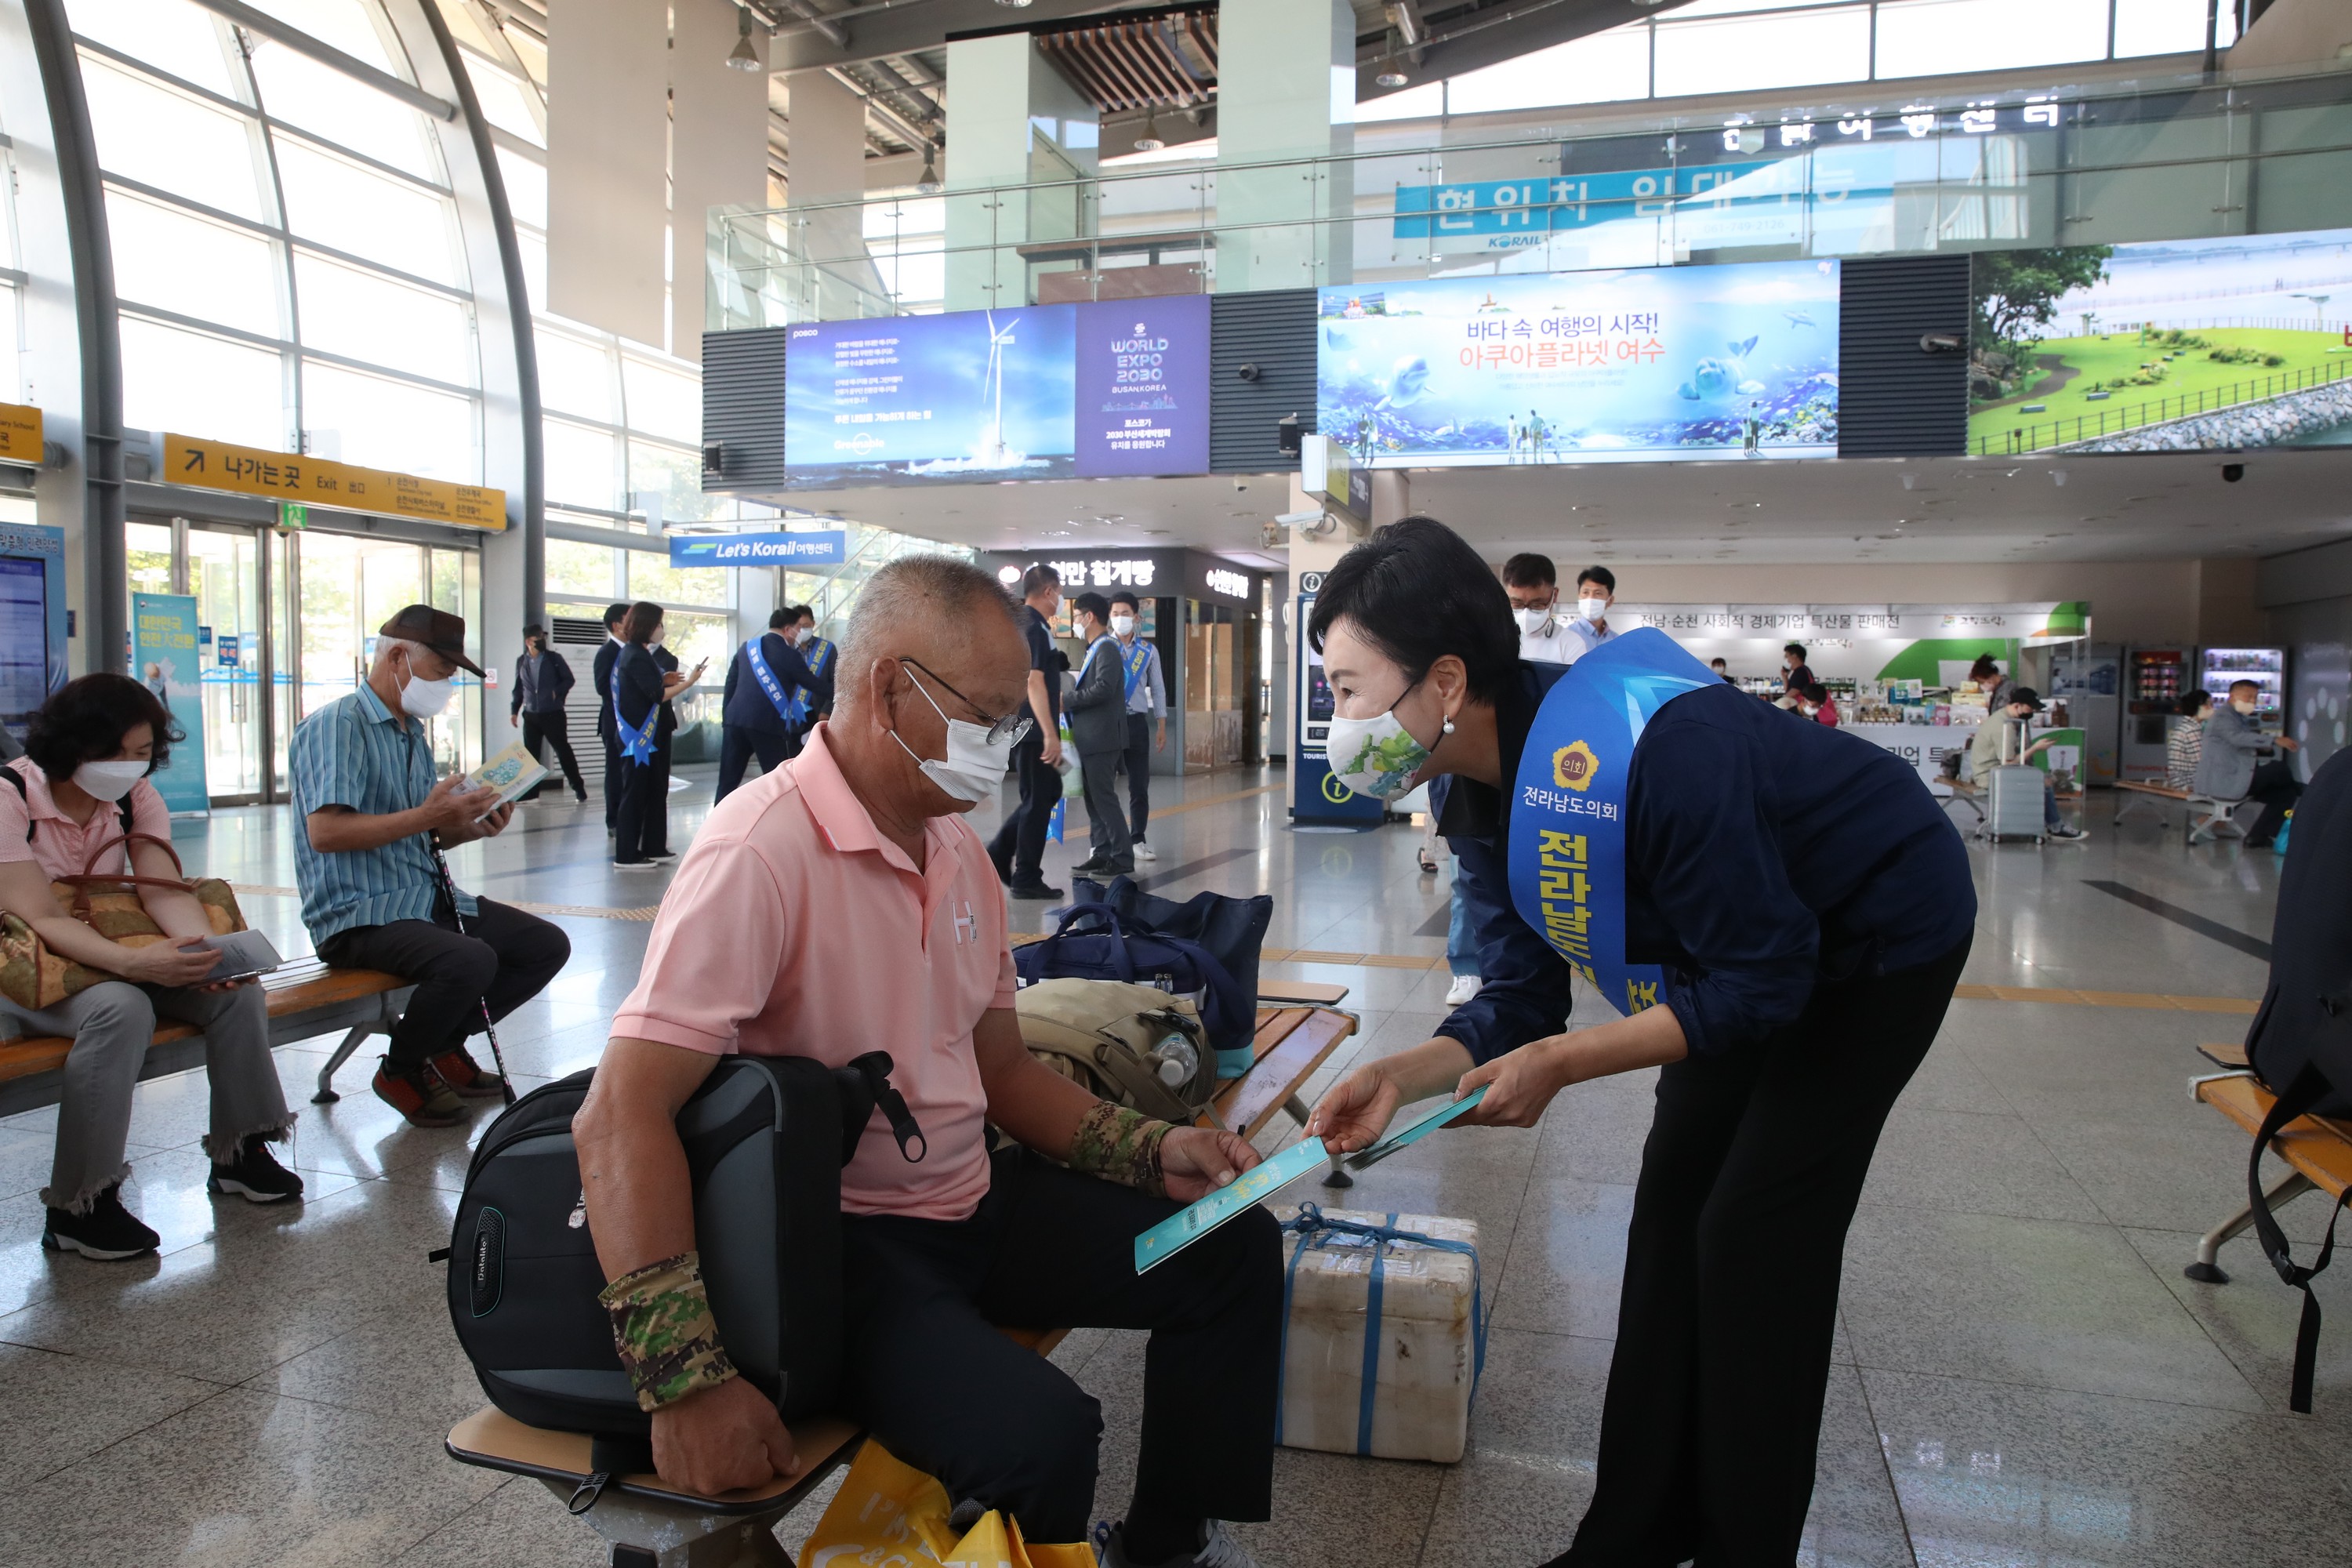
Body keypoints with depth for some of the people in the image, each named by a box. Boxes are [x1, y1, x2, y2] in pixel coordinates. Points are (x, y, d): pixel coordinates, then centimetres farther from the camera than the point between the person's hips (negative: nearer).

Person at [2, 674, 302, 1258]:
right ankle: (76, 1209, -27)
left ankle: (241, 1152, 1)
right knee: (120, 1008, -35)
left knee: (237, 989, -15)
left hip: (108, 957, 6)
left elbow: (165, 889, -12)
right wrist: (133, 962, -45)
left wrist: (204, 948, -34)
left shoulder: (136, 796, -3)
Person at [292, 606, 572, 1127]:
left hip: (430, 898, 9)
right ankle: (400, 1070, -6)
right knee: (471, 960, -34)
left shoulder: (413, 733, 18)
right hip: (360, 913, -9)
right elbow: (325, 832, -23)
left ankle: (444, 1044, 13)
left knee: (547, 945, -1)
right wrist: (425, 817, -23)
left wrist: (468, 828, 2)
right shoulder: (335, 725, -11)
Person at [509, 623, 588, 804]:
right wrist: (514, 710, 7)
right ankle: (530, 791, 14)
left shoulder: (554, 658, -1)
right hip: (530, 715, 3)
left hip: (553, 714, -3)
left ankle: (579, 788, 6)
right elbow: (518, 688, 12)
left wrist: (557, 692, -14)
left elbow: (569, 679, 1)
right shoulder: (521, 662, 7)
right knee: (530, 754, 6)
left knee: (563, 751, -2)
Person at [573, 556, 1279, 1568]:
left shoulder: (956, 845, 6)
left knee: (1233, 1248, 7)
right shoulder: (761, 850, -23)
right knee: (1041, 1432, -31)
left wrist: (1152, 1150, -1)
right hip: (837, 1243, -8)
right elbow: (620, 1118, -28)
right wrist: (686, 1386, -31)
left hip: (971, 1201, 9)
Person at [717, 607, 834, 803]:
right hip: (766, 725, -5)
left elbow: (730, 686, 15)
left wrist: (725, 719, 19)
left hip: (735, 721, 5)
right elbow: (816, 685, 3)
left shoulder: (746, 647, 14)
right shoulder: (788, 654, -2)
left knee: (727, 783, 7)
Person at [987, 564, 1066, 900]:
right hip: (1034, 730, -10)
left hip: (1023, 729, 10)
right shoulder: (1034, 627, -15)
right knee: (1038, 801, -1)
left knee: (1047, 793, 17)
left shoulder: (1022, 622, 16)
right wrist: (1050, 734, -25)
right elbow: (1034, 681, -22)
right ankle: (1027, 879, 6)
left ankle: (998, 855, 16)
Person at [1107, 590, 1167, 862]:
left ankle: (1137, 840, 15)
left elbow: (1158, 689, 10)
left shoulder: (1148, 650, 7)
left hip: (1136, 722, 2)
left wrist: (1162, 728, 6)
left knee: (1139, 785, 5)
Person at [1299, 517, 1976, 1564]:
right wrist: (1403, 1077, -26)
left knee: (1756, 1237, -8)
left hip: (1887, 926, -7)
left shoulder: (1656, 751, -39)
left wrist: (1562, 1065, -32)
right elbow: (1521, 999, -9)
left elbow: (1760, 983, -30)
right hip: (1756, 939, 8)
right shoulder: (1476, 791, -13)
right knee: (1673, 1208, 7)